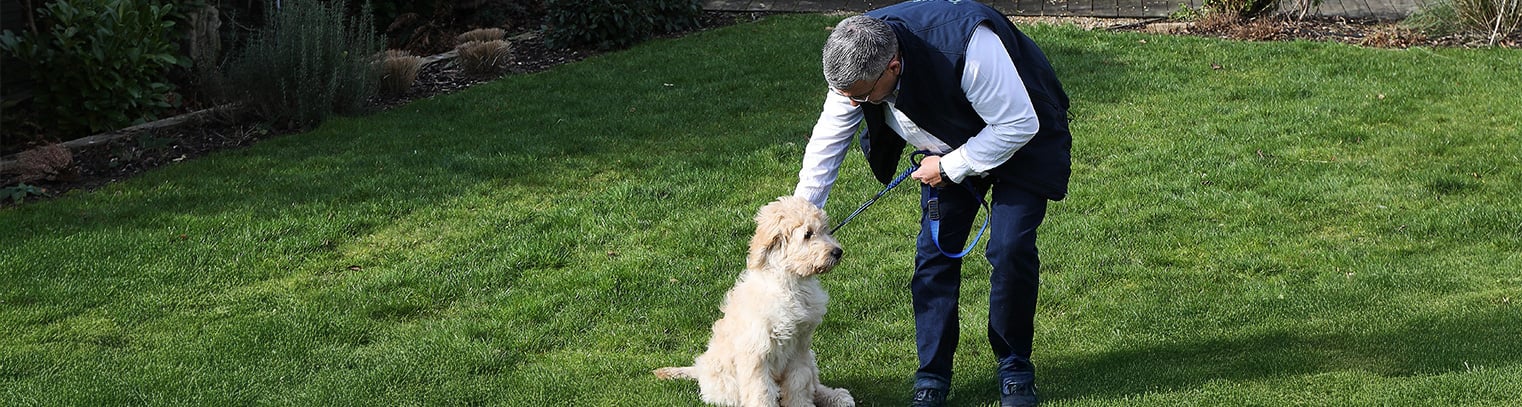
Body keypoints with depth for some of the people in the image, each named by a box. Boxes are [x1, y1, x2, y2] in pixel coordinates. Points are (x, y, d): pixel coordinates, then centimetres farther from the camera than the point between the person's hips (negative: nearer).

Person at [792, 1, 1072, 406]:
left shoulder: (967, 46, -43)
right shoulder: (855, 63, -23)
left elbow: (1019, 125, -32)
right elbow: (826, 144, -9)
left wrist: (951, 168, -25)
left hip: (1021, 139, -5)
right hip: (951, 145, 5)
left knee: (1010, 249, -14)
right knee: (934, 249, -4)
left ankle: (1015, 368, 6)